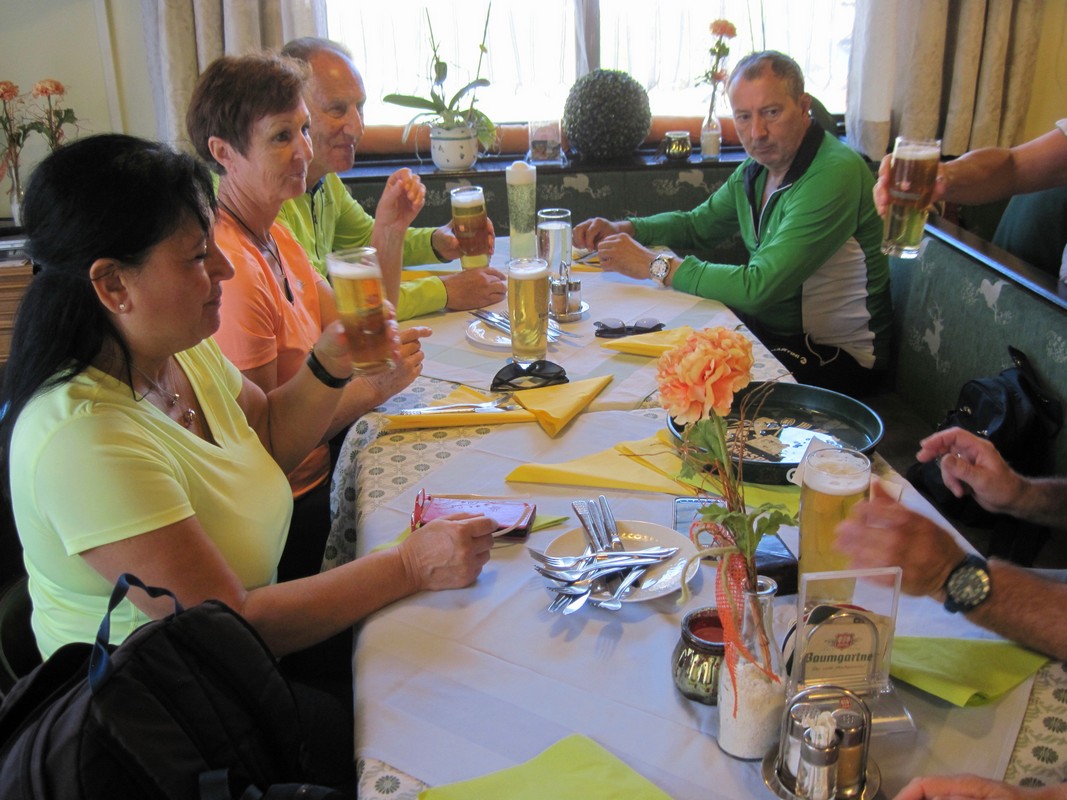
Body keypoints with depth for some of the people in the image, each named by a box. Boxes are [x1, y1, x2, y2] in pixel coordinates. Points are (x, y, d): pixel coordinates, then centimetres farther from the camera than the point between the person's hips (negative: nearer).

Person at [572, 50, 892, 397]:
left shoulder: (834, 174, -25)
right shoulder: (757, 168, 3)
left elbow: (758, 288, -32)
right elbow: (697, 224, 19)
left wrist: (654, 264, -25)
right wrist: (623, 229, 0)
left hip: (837, 356, -8)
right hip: (769, 326, 8)